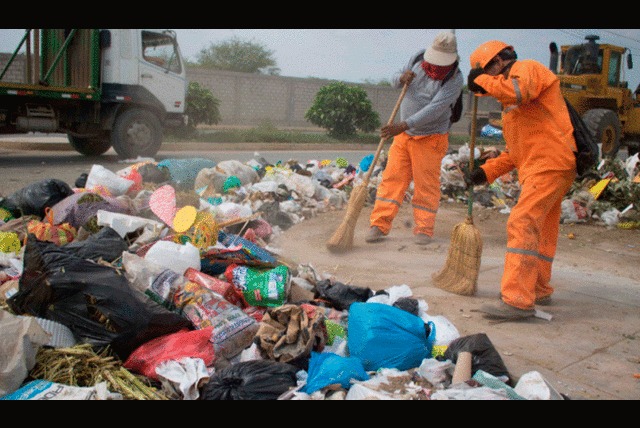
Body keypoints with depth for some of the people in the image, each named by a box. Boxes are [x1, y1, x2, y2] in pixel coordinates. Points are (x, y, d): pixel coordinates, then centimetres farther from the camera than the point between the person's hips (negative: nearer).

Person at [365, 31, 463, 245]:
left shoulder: (455, 79, -17)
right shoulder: (418, 58, 0)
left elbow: (434, 109, -27)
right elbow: (394, 79, 10)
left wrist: (404, 125, -35)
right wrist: (401, 78, -16)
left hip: (430, 138, -4)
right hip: (403, 134, 4)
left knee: (426, 184, -2)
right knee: (392, 177, 1)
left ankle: (424, 229, 10)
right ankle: (379, 225, 3)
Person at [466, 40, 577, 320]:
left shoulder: (527, 68, 0)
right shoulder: (510, 101, 28)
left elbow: (520, 89, -26)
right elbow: (516, 150, 27)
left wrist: (482, 81, -13)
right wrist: (488, 171, 17)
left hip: (549, 164, -11)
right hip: (538, 168, 11)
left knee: (522, 223, -18)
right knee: (541, 229, 17)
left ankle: (518, 300, -21)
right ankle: (538, 290, 31)